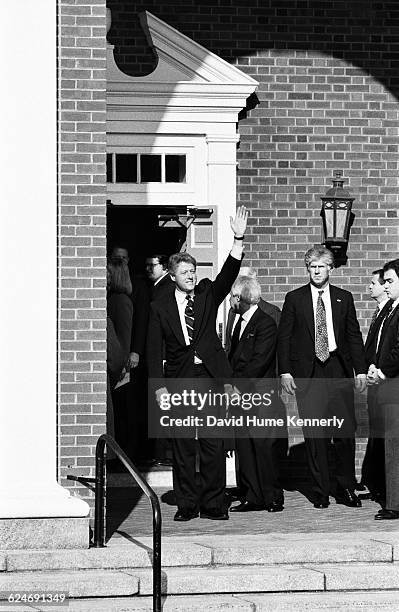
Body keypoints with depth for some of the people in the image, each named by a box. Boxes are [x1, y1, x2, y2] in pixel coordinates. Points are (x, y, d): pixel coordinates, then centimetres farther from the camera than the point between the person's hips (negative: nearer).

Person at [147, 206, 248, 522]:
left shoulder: (207, 295, 10)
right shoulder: (160, 308, 6)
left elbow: (228, 274, -5)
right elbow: (155, 350, 3)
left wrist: (239, 239, -18)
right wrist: (159, 386, -6)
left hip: (211, 377, 0)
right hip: (179, 380, 0)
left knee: (214, 445, 0)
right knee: (183, 446, 3)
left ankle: (214, 504, 6)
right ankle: (187, 504, 10)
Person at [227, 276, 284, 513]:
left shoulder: (266, 324, -9)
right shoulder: (238, 321, 16)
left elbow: (258, 363, -15)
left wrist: (237, 385, -14)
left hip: (259, 395, -8)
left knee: (263, 446, -7)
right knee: (243, 446, 6)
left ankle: (273, 497, 1)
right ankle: (252, 497, 9)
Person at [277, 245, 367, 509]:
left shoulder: (344, 298, 11)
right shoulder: (294, 299, 6)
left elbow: (354, 336, 11)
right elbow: (284, 337, 5)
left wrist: (361, 370, 4)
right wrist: (285, 371, -4)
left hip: (339, 371, 1)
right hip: (308, 374, -1)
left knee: (346, 433, -2)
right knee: (315, 435, 0)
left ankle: (346, 489, 8)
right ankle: (320, 492, 7)